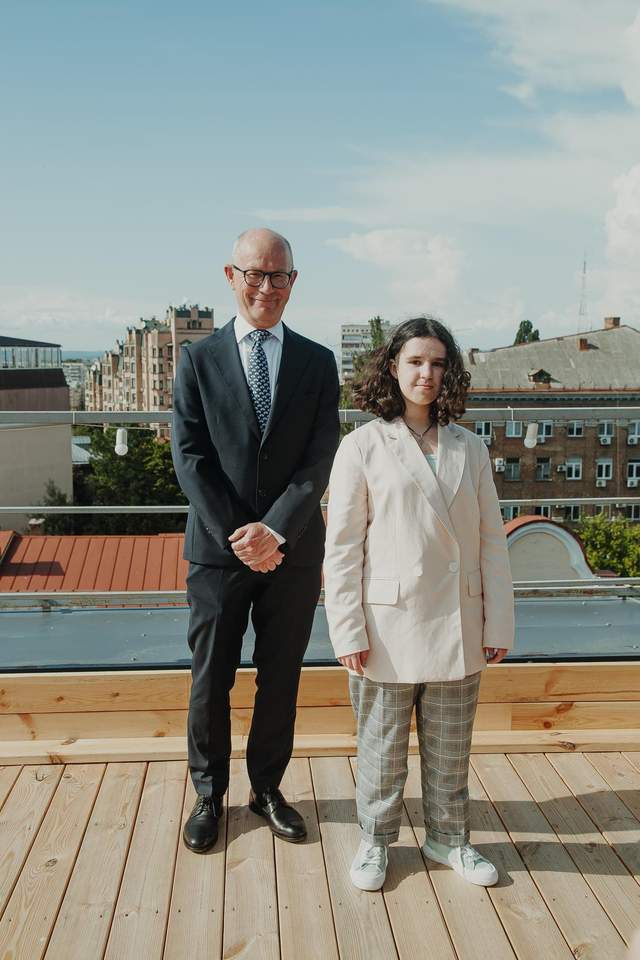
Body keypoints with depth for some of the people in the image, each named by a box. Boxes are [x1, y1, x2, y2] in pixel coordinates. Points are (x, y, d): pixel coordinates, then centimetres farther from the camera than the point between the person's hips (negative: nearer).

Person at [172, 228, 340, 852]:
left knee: (281, 678, 12)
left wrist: (276, 531, -16)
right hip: (217, 549, -1)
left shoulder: (317, 362, 4)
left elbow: (320, 460, -4)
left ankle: (267, 788, 31)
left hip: (293, 550, 1)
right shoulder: (199, 360, 1)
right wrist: (238, 537, -14)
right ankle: (209, 793, 29)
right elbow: (190, 457, -5)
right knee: (210, 680, 9)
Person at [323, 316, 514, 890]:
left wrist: (499, 624, 2)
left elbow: (491, 541, 6)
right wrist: (348, 631, -9)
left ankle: (449, 838, 37)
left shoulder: (470, 449, 5)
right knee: (383, 746, 12)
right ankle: (376, 841, 33)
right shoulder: (363, 446, -5)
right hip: (389, 626, -3)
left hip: (457, 627, 3)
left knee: (451, 748, 17)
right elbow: (342, 547, -6)